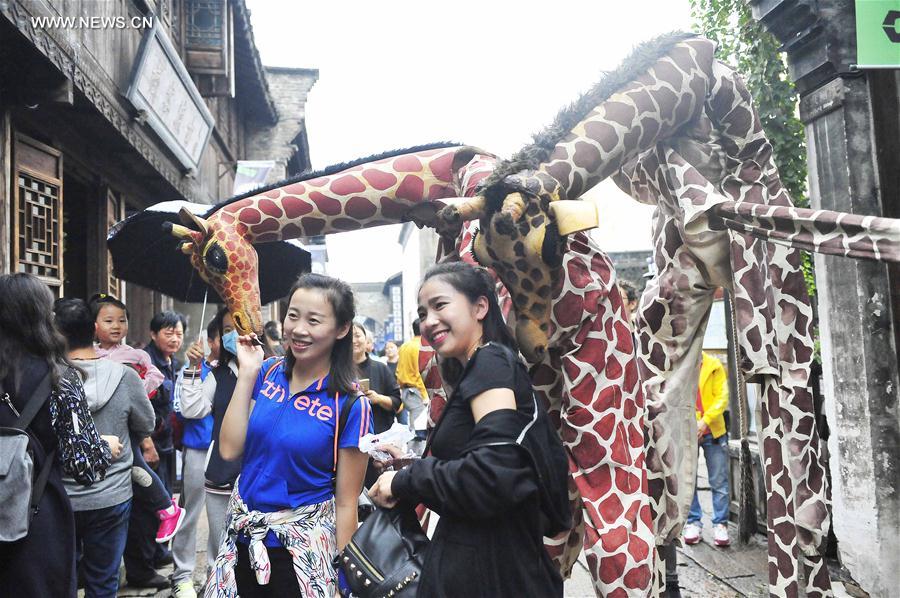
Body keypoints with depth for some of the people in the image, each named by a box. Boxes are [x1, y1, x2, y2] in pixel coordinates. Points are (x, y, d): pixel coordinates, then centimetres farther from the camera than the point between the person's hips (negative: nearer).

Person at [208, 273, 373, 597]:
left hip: (302, 548, -4)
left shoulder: (350, 406, -15)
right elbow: (230, 449, -7)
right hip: (242, 536, 4)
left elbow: (346, 503, -10)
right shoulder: (267, 373, -2)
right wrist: (247, 374, -12)